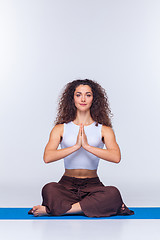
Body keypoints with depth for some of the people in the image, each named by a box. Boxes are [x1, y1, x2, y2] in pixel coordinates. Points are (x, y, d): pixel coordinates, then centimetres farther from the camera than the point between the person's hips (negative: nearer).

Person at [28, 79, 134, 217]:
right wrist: (76, 146, -18)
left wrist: (87, 146, -19)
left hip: (92, 185, 1)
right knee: (49, 189, -33)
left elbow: (116, 157, -12)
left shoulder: (104, 129, 5)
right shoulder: (61, 128, 6)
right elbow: (47, 157, -10)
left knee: (113, 193, -32)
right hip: (67, 184, -1)